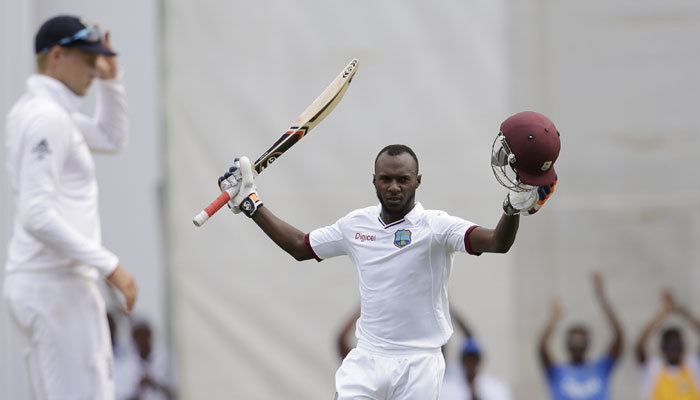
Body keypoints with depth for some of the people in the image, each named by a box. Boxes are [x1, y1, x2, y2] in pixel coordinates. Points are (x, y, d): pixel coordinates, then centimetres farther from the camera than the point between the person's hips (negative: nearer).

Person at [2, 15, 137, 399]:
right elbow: (37, 216, -24)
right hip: (56, 285, -11)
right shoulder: (46, 118, -15)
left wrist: (110, 79, 15)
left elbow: (111, 138, 30)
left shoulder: (36, 110, 16)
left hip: (36, 281, 11)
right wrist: (109, 265, -22)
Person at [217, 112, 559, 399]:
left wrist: (514, 209, -47)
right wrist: (250, 204, 21)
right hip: (366, 360, 4)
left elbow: (497, 242, -26)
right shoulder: (356, 224, 7)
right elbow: (300, 247, 23)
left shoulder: (435, 226, -9)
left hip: (419, 363, -3)